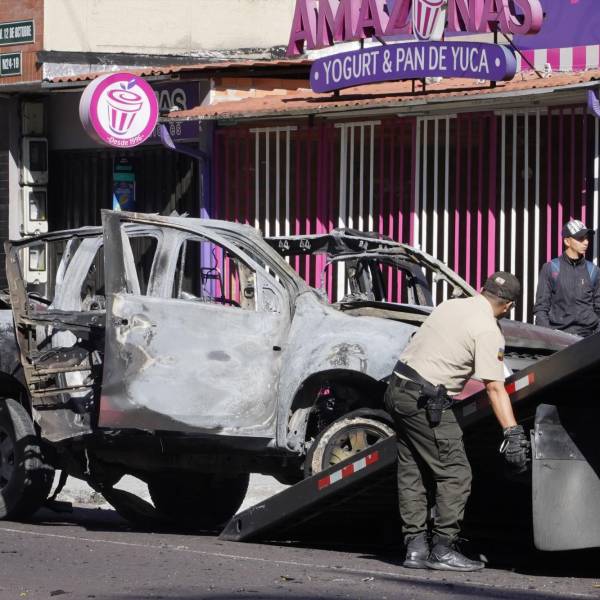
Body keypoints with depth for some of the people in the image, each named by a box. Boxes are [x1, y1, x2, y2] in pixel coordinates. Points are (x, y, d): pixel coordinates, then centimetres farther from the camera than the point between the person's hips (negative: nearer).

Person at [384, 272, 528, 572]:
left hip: (397, 389, 9)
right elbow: (494, 388, -16)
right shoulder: (488, 331, -11)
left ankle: (415, 547, 13)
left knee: (412, 473, 12)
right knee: (455, 474, -4)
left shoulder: (451, 306, 13)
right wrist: (513, 434, -17)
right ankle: (443, 550, -6)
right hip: (424, 401, -9)